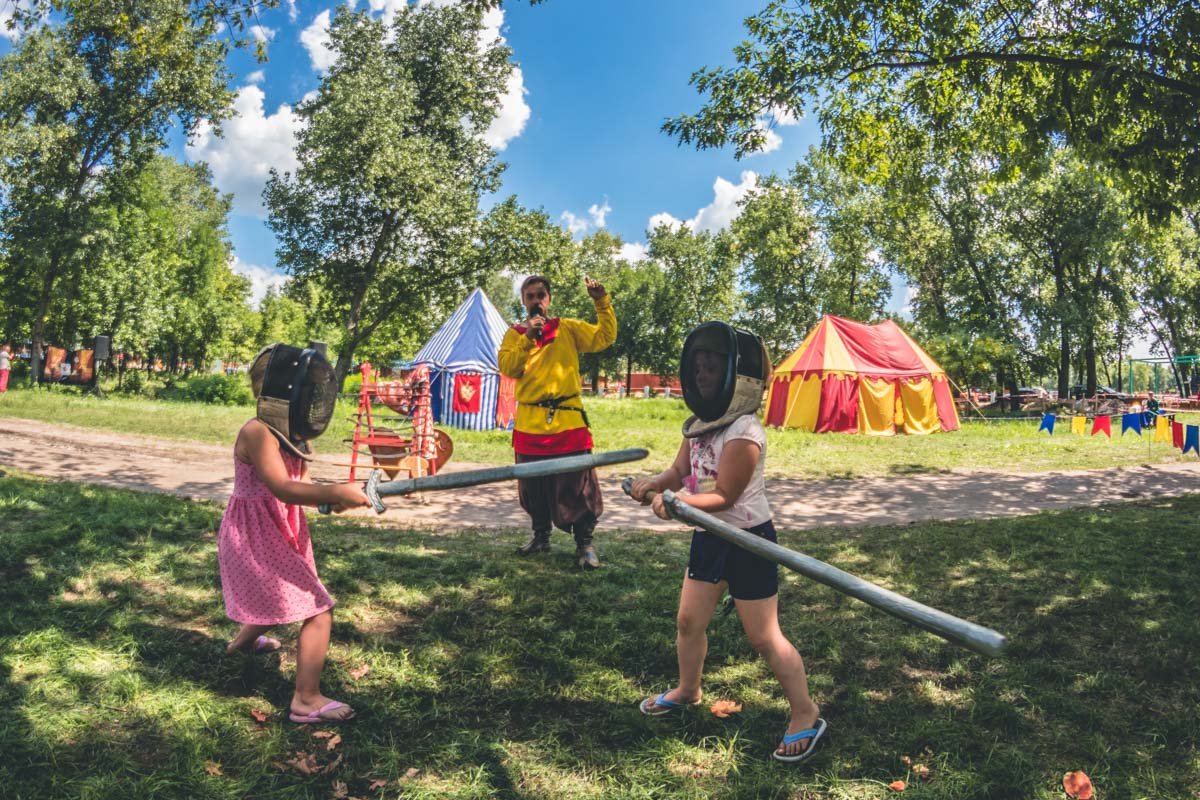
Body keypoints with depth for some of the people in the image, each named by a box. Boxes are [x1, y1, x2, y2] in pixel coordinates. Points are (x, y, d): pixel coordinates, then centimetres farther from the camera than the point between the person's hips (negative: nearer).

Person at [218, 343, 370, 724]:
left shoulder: (290, 433, 5)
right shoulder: (257, 433, -24)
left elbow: (296, 487, 1)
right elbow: (283, 489, -34)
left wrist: (334, 498, -17)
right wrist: (334, 491, -43)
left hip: (281, 534, 10)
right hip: (254, 539, -10)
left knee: (280, 597, 32)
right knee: (319, 610, -12)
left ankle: (244, 640, 61)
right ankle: (307, 701, -5)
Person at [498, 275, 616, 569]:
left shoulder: (568, 328, 8)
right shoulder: (514, 333, 10)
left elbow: (604, 337, -2)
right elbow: (506, 367, -5)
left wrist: (602, 302, -12)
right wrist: (527, 338, -16)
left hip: (568, 421, -2)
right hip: (530, 423, 2)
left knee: (578, 484, -2)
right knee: (533, 485, 13)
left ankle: (584, 542, 8)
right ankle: (541, 535, 31)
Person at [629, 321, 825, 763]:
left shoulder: (743, 432, -23)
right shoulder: (700, 422, 3)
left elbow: (723, 496, -24)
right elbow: (680, 470, 3)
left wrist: (676, 501, -37)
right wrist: (653, 484, -17)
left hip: (747, 540, -8)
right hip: (710, 537, 8)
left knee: (764, 637, 0)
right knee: (688, 621, 17)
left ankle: (806, 715, 17)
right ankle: (687, 690, 39)